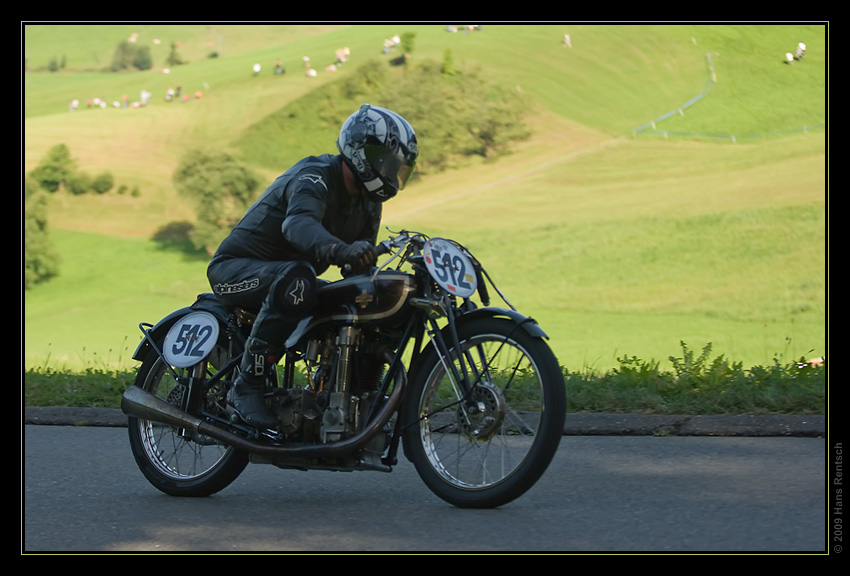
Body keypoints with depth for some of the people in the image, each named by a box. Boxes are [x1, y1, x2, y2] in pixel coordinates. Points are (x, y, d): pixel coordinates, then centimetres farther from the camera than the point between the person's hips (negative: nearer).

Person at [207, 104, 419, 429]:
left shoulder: (367, 203, 8)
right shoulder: (315, 177, -21)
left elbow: (361, 267, 9)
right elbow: (298, 224, -44)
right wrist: (342, 250, -64)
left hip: (290, 274, 9)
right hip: (236, 269, -9)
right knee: (297, 280, -40)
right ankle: (247, 387, -34)